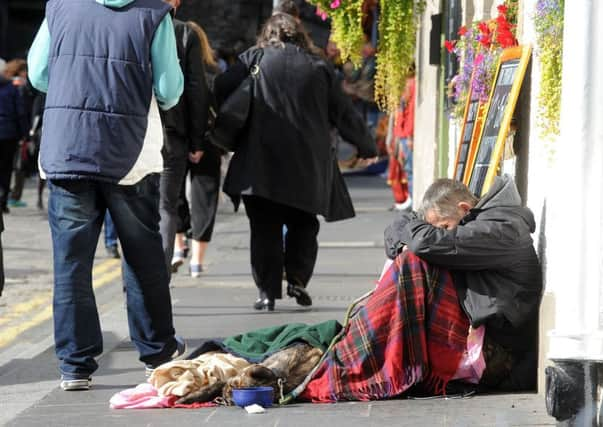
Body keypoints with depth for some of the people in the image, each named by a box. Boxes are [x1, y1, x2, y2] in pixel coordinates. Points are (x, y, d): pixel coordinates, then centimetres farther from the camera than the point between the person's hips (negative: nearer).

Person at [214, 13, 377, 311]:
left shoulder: (255, 58, 4)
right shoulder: (319, 67, 9)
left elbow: (219, 91, -4)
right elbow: (344, 113, 13)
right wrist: (366, 147, 25)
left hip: (261, 162, -1)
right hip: (306, 164, 1)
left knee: (265, 228, 5)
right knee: (303, 225, 17)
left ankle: (267, 291, 0)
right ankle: (297, 279, 1)